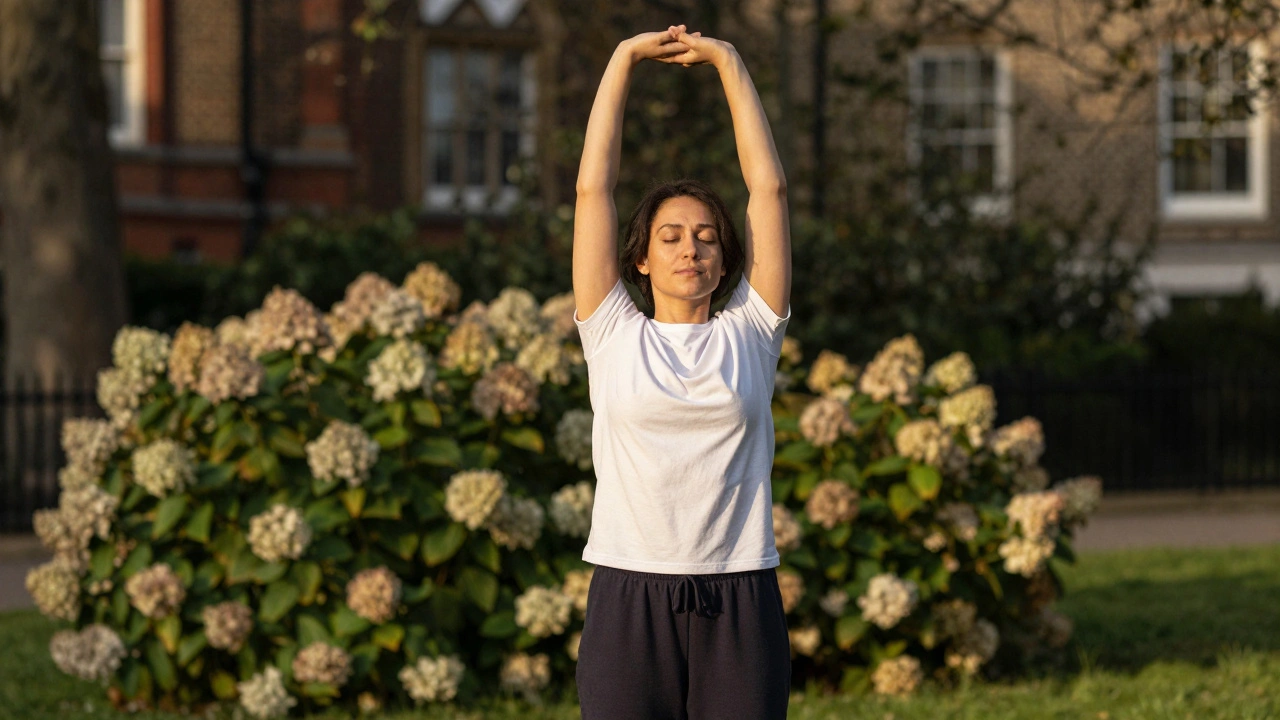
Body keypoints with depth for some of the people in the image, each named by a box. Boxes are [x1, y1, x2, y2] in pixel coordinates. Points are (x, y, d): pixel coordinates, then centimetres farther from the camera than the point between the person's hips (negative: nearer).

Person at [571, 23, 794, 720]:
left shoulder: (748, 334, 10)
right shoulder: (614, 335, 8)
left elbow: (769, 187, 9)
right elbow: (593, 186, 7)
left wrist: (729, 63, 11)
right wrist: (624, 60, 10)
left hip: (739, 603, 1)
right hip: (628, 596, -1)